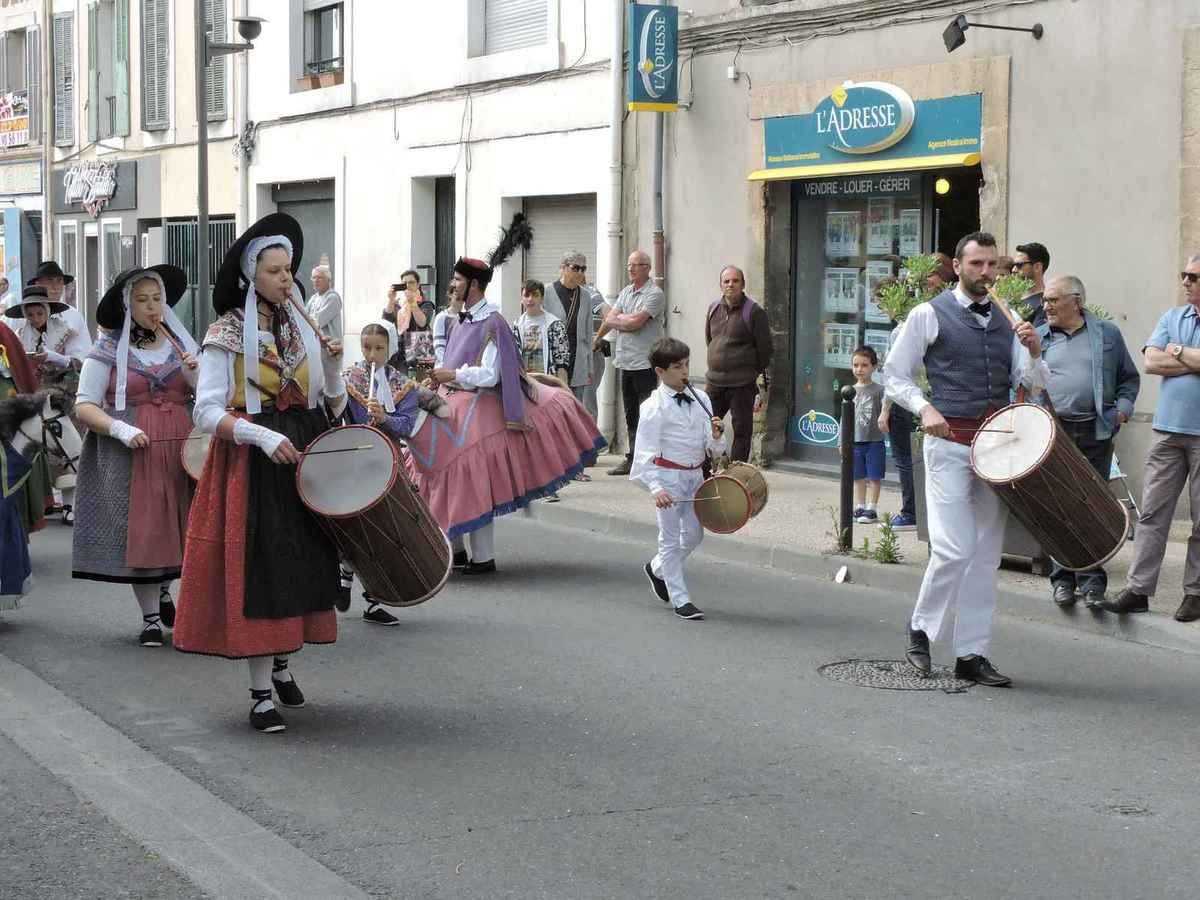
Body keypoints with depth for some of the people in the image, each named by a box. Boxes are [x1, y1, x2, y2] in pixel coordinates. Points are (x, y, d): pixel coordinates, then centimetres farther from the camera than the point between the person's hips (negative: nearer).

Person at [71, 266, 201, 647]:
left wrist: (196, 374, -7)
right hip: (130, 456, -3)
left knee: (178, 527, 4)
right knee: (140, 530, -3)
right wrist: (120, 429, -20)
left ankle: (163, 591, 32)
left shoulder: (181, 343, 11)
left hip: (180, 453, 3)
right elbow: (84, 406, -4)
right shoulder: (108, 349, 1)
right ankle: (151, 618, 8)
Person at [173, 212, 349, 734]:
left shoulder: (302, 327, 11)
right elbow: (207, 413, -11)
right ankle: (261, 692, -1)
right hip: (252, 463, -5)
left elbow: (333, 406, 13)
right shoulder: (227, 334, -5)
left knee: (303, 562, 10)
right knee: (258, 568, -6)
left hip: (306, 453, 5)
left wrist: (332, 362, -6)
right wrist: (263, 437, -24)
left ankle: (281, 665, 30)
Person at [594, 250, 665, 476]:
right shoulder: (626, 292, 16)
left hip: (645, 362, -8)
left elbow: (635, 322, -17)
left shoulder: (654, 294, -9)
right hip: (626, 362, 8)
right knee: (631, 414, 12)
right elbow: (610, 319, 12)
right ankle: (632, 459, 17)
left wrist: (619, 318, -1)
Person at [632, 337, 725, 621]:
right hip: (668, 475, -6)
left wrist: (716, 436, -16)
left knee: (694, 534, 15)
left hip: (695, 474, 6)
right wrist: (656, 488, -25)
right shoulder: (654, 407, -13)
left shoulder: (700, 399, 4)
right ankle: (680, 599, 12)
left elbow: (712, 449, 7)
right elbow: (645, 451, -16)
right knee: (671, 538, 2)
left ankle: (657, 569, 40)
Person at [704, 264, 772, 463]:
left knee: (741, 430, 2)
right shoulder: (714, 309, 10)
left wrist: (758, 374, -2)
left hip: (742, 384, -5)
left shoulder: (754, 312, -9)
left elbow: (764, 348, -6)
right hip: (715, 381, 5)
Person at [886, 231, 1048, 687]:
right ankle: (920, 627, 12)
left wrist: (1034, 351, -10)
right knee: (954, 547, -13)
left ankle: (972, 654, 12)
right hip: (950, 441, -5)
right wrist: (925, 408, -14)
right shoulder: (929, 315, 0)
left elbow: (1032, 383, 10)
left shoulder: (1006, 320, 13)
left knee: (986, 554, 6)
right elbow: (896, 377, 2)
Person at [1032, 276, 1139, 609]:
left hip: (1096, 434, -1)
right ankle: (1062, 578, 12)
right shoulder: (1038, 338, 11)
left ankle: (1091, 580, 6)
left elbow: (1129, 377, 16)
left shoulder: (1108, 334, 9)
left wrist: (1123, 406, 0)